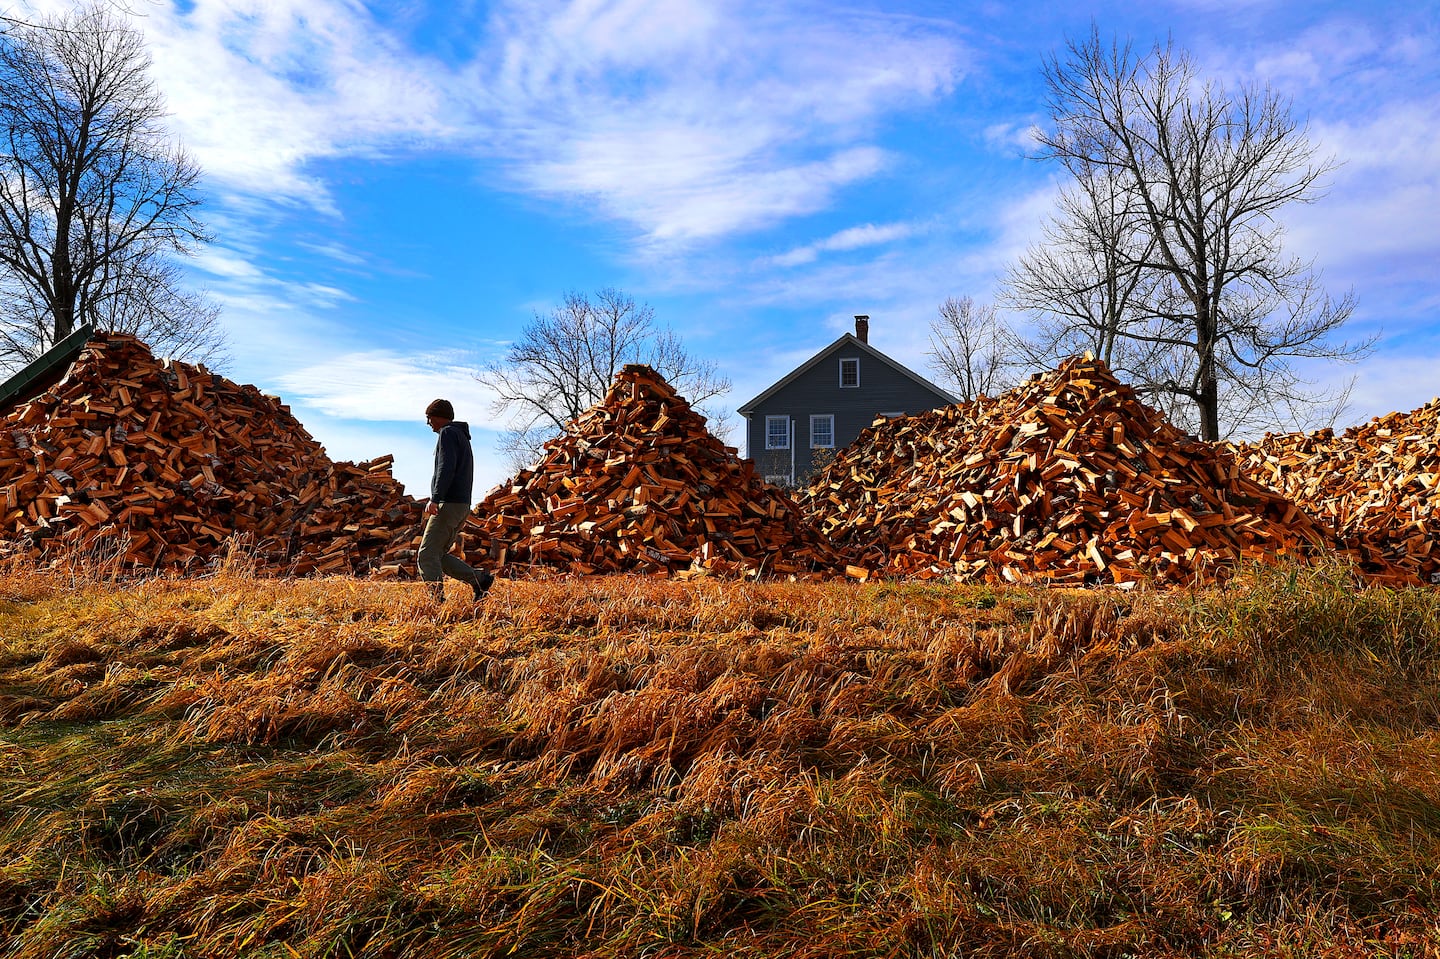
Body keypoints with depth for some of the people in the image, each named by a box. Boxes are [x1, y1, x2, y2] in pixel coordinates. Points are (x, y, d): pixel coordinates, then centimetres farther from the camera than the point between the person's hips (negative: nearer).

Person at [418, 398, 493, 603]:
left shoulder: (448, 433, -5)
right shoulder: (463, 436, 24)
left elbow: (446, 468, -19)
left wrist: (435, 499, -26)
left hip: (448, 504, -10)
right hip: (463, 504, 10)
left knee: (427, 556, -9)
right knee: (439, 556, 12)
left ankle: (437, 599, -15)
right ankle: (479, 578, 5)